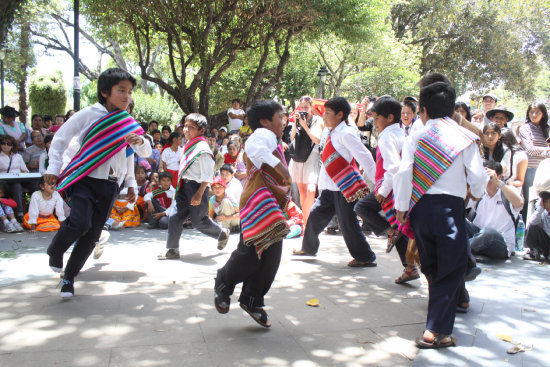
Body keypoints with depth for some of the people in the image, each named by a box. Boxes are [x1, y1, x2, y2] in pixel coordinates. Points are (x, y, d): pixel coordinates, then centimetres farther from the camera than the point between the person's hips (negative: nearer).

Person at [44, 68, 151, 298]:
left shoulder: (129, 125, 11)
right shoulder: (88, 115, -1)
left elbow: (146, 153, 15)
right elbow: (61, 138, 4)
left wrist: (140, 141, -5)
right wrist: (53, 168, -2)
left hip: (110, 186, 4)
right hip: (85, 179, -4)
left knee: (92, 235, 4)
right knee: (80, 222, -24)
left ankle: (69, 277, 23)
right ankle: (54, 251, 8)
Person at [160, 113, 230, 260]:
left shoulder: (202, 149, -16)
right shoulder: (188, 146, 11)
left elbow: (207, 176, -18)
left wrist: (199, 194, -21)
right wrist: (179, 186, 20)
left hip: (197, 187, -8)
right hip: (184, 187, 8)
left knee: (198, 221, 3)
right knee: (175, 218, 4)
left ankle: (222, 233, 28)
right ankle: (172, 250, 13)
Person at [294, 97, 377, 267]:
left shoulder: (346, 134, -15)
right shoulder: (332, 133, 11)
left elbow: (365, 157, -18)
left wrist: (377, 183, -18)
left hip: (346, 187, -9)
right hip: (330, 187, 9)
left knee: (348, 223, -3)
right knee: (316, 214, 15)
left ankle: (365, 258, 11)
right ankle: (309, 248, 33)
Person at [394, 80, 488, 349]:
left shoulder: (415, 138, 3)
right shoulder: (464, 137, 1)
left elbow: (403, 173, -6)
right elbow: (478, 176, 0)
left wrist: (401, 208, 3)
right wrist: (475, 193, 22)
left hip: (420, 207, 3)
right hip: (450, 207, -3)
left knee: (432, 268, 20)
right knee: (451, 270, 3)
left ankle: (439, 318, 35)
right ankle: (436, 331, -4)